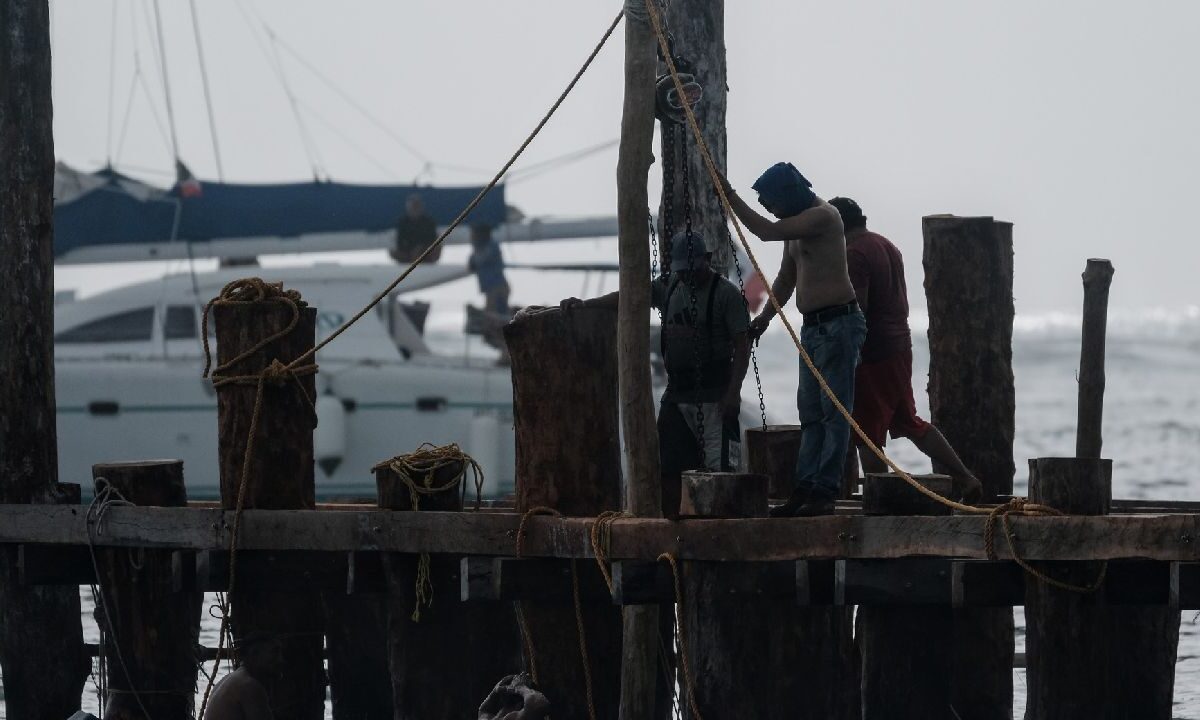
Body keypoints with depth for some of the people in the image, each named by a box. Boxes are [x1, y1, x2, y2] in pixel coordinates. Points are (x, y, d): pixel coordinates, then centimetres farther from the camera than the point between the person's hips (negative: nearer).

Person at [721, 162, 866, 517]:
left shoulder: (822, 216, -13)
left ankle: (825, 491, -11)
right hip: (812, 327, 10)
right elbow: (786, 279, 26)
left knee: (834, 412, -9)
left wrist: (730, 197, -16)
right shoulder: (797, 223, 17)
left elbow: (767, 231, -23)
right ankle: (806, 488, 10)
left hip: (838, 323, -10)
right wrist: (766, 315, 16)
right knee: (811, 414, 9)